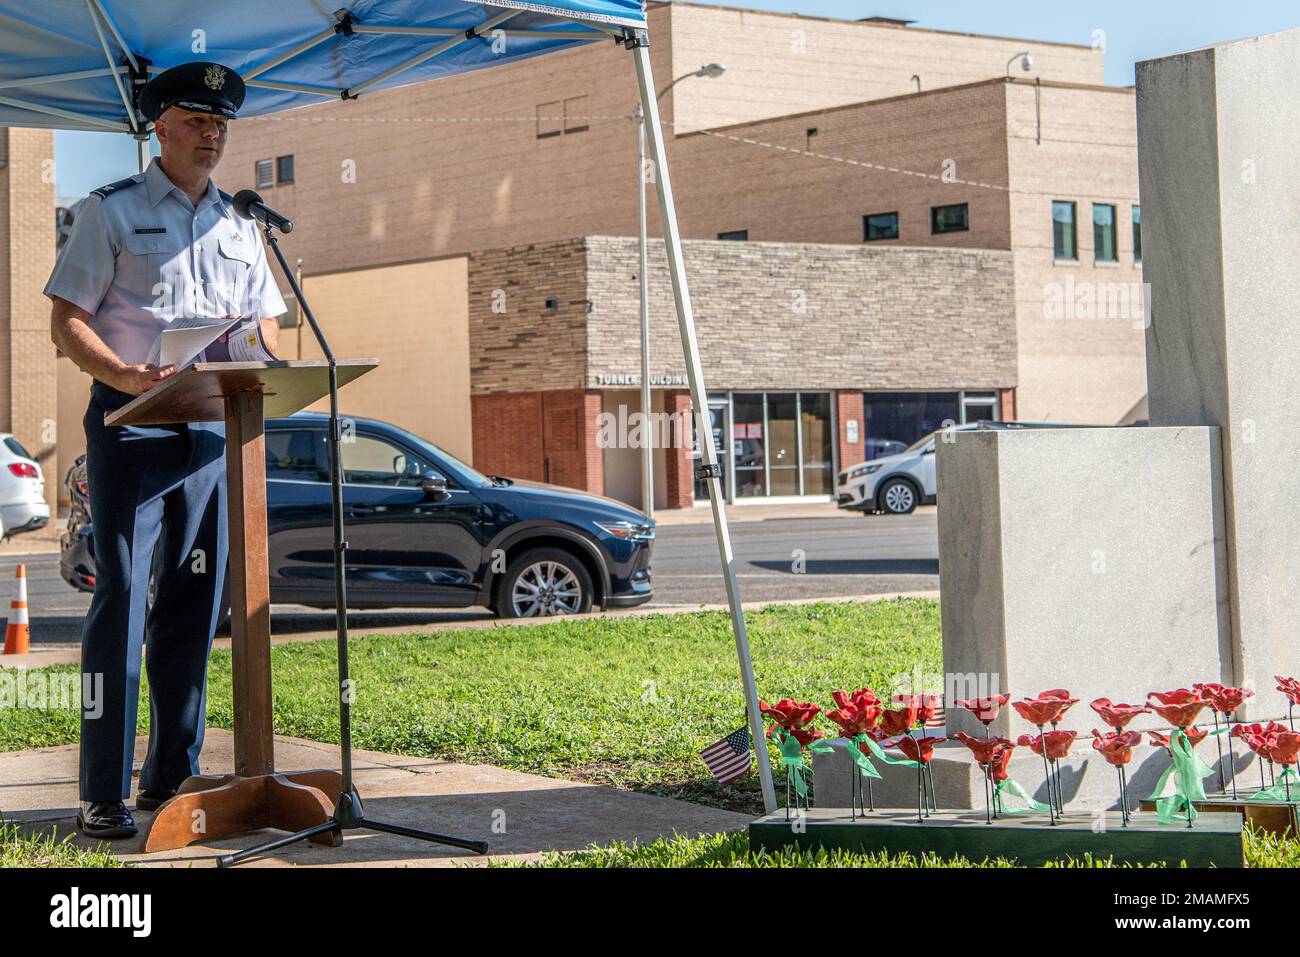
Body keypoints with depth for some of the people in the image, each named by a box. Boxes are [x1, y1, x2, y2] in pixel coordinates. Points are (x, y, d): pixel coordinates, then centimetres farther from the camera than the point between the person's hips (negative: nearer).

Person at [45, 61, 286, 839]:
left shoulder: (239, 227, 18)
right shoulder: (112, 211, 3)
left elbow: (266, 326, 20)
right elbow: (68, 320, -3)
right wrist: (124, 375, -21)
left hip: (216, 430, 5)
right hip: (133, 424, -5)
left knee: (194, 602, 6)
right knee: (123, 598, -9)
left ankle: (173, 776, 14)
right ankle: (104, 795, -7)